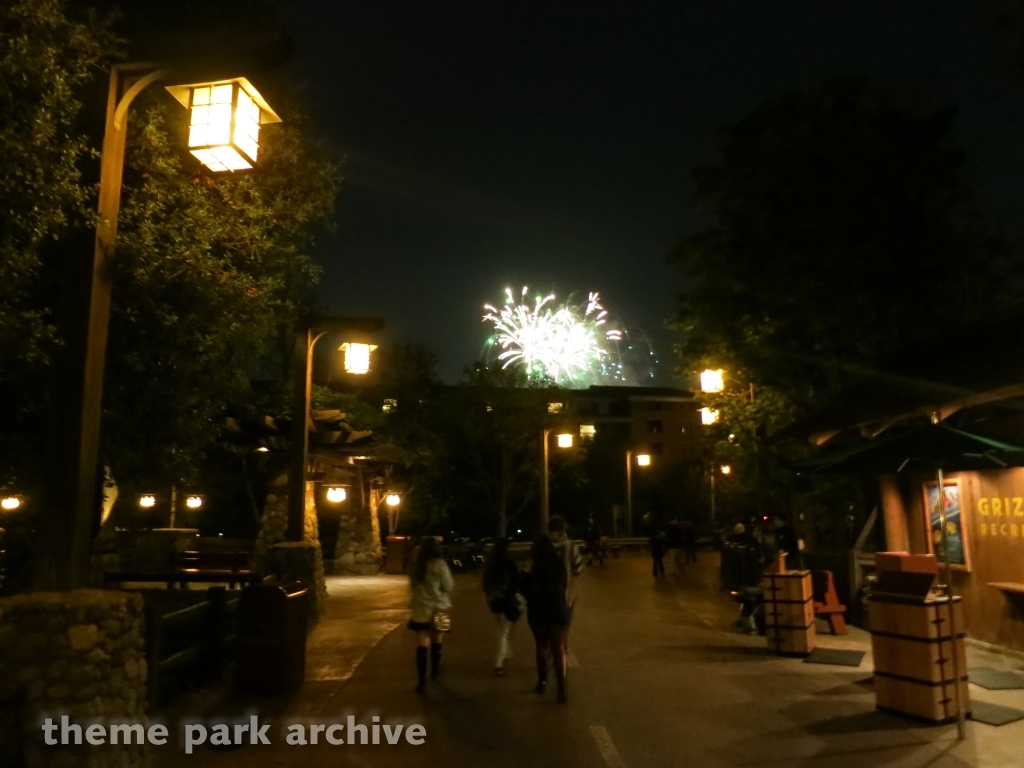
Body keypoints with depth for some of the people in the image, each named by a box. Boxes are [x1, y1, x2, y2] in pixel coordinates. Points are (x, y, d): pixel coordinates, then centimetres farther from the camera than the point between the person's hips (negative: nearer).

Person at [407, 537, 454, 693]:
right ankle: (435, 671, 34)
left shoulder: (415, 565, -2)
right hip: (438, 609, -2)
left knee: (422, 646, 1)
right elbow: (448, 586, -8)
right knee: (436, 642, 17)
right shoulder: (439, 564, -14)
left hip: (420, 610, 2)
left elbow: (412, 586, 10)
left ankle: (422, 681, -4)